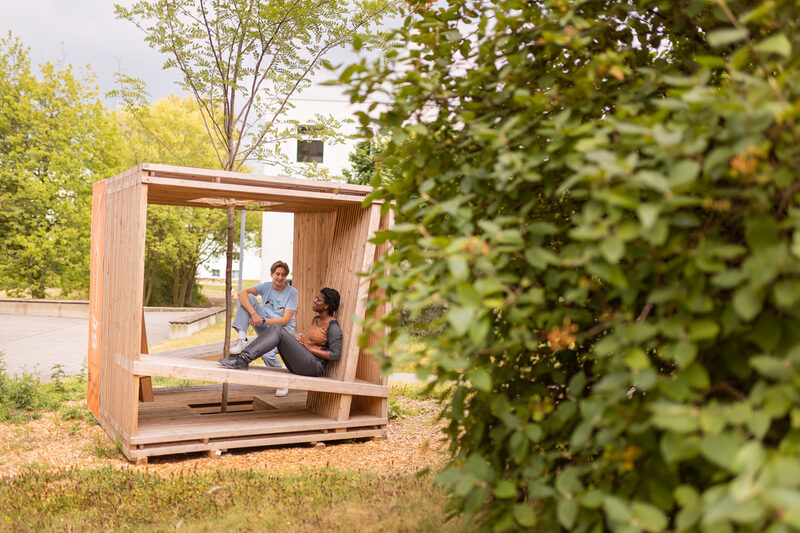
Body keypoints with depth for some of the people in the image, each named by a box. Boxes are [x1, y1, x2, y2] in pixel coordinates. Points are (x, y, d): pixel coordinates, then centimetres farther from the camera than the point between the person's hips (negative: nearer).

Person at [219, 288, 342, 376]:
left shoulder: (333, 326, -9)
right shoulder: (316, 320, 19)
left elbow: (336, 355, -15)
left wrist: (310, 348, -12)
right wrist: (296, 339, 12)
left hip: (313, 367, -9)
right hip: (297, 366, 9)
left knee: (278, 331, -22)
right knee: (274, 327, -7)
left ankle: (244, 360, -28)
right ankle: (243, 355, -19)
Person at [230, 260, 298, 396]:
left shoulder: (292, 292, -6)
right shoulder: (266, 286, 3)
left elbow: (285, 320, -13)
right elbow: (241, 293, -15)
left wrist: (263, 321, -23)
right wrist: (254, 314, -29)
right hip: (264, 327, 4)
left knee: (266, 352, -35)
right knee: (249, 298, -14)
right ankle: (242, 338, -25)